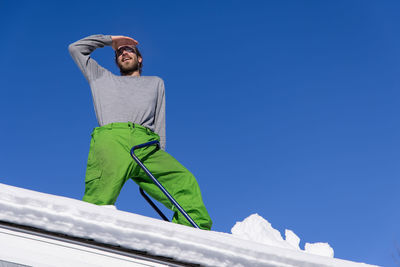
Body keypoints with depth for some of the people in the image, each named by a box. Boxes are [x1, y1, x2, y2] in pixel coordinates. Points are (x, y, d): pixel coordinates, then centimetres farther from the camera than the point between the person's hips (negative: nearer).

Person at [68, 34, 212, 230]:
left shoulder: (155, 82, 37)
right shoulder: (102, 78, 37)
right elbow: (76, 48, 41)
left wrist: (160, 160, 10)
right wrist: (110, 39, 43)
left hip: (146, 145, 1)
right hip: (110, 139, -1)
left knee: (185, 182, -26)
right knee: (99, 200, -26)